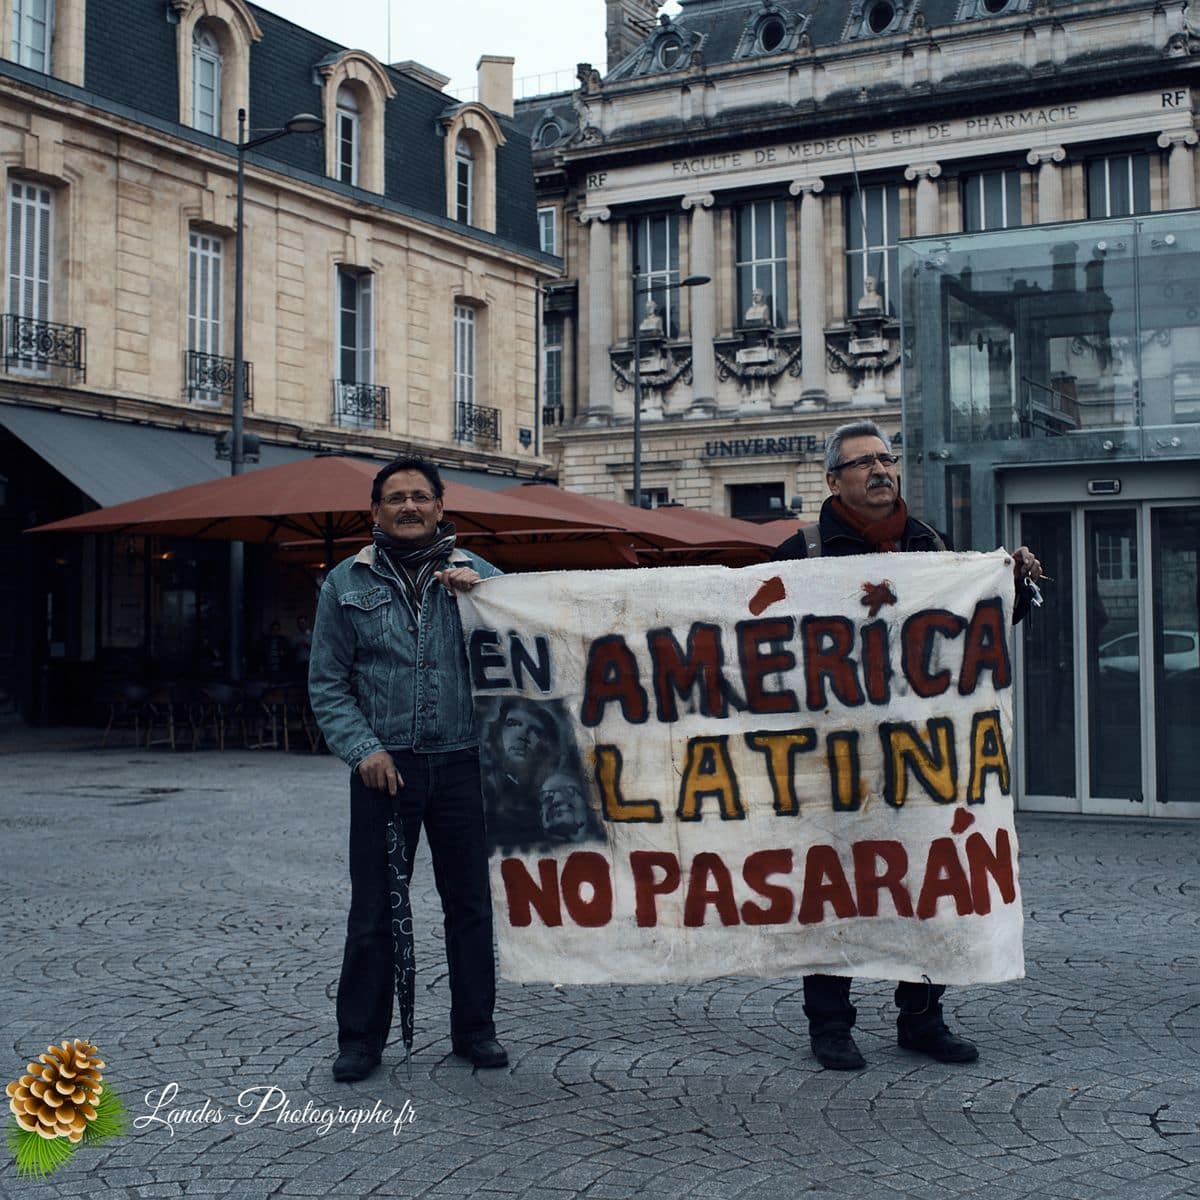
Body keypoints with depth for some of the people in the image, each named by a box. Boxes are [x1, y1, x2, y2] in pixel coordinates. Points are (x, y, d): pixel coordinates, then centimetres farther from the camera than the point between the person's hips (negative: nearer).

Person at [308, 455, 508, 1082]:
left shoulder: (477, 575, 8)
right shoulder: (347, 583, 7)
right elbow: (327, 683, 5)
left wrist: (479, 599, -13)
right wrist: (363, 749, -7)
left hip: (462, 764, 1)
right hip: (385, 766, -1)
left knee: (470, 902, 8)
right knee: (373, 908, 3)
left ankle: (474, 1027, 22)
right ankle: (360, 1036, 16)